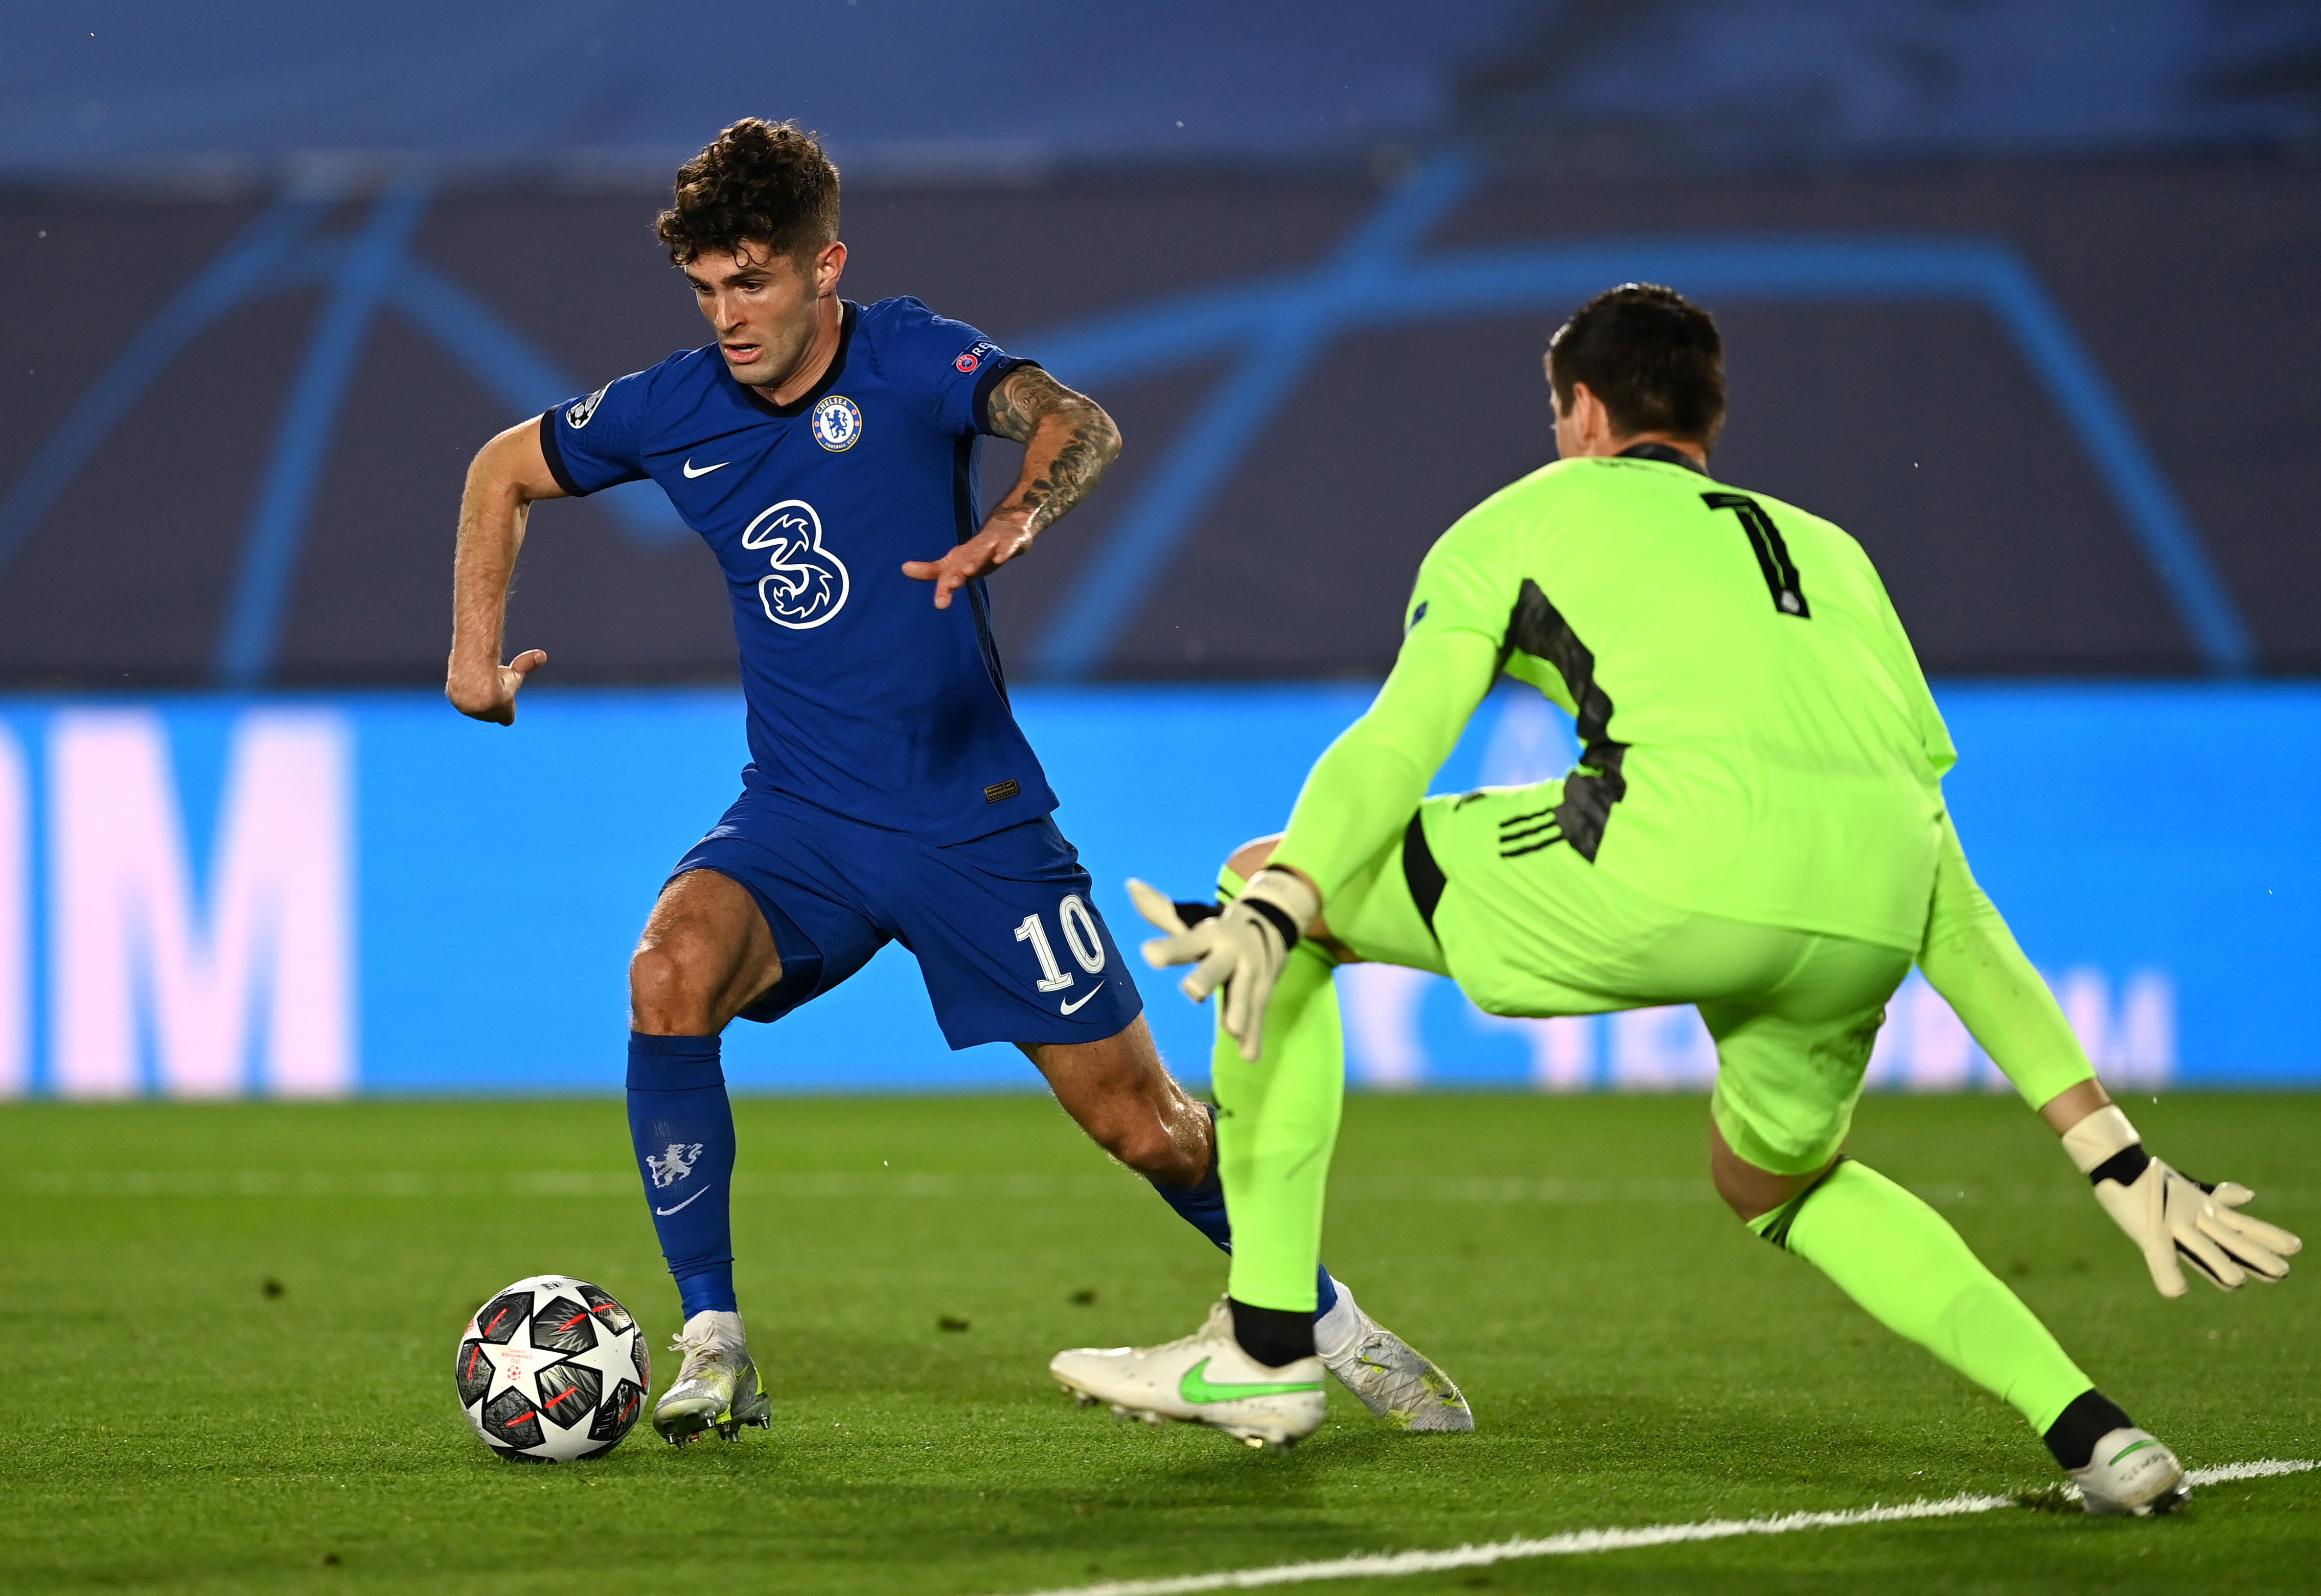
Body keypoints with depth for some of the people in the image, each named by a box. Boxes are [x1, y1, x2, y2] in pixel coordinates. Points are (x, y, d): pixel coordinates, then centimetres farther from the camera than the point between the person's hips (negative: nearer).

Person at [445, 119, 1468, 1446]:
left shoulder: (911, 361, -12)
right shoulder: (673, 411, -2)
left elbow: (1075, 423, -31)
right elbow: (506, 471, 16)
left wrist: (1019, 518, -52)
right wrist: (477, 652, 5)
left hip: (974, 821, -2)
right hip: (799, 823, 2)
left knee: (1140, 1120, 2)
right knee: (672, 977, -29)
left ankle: (1331, 1325, 28)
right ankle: (714, 1350, -20)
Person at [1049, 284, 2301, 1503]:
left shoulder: (1529, 515, 27)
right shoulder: (1826, 552, 37)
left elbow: (1398, 742, 6)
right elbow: (1953, 909, 34)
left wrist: (1272, 915, -5)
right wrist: (2112, 1153, 33)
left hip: (1681, 859, -5)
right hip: (1864, 920, 5)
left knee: (1271, 885, 17)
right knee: (1778, 1184, 36)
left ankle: (1268, 1349, 14)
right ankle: (2089, 1431, 18)